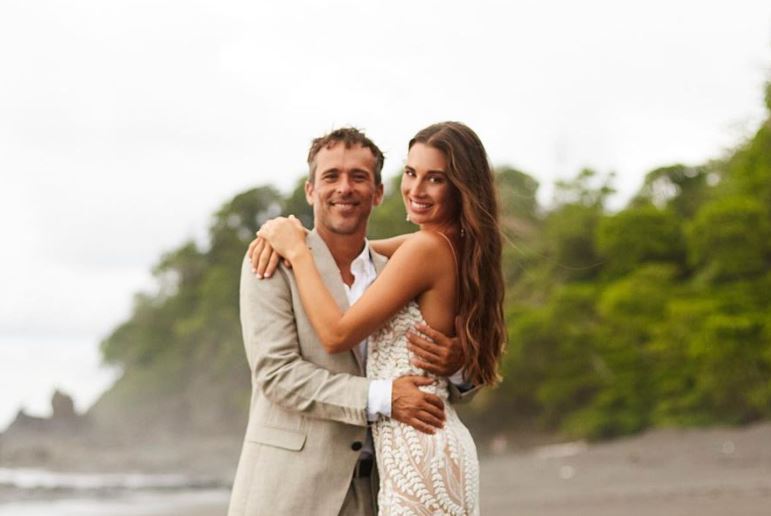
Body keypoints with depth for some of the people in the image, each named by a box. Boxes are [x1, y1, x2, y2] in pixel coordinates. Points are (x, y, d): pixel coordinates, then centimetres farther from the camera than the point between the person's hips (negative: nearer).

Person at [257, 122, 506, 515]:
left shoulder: (426, 248, -17)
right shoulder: (455, 247, 10)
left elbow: (336, 334, -15)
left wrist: (297, 251, -7)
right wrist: (284, 234, 7)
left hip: (417, 449, -9)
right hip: (439, 442, 9)